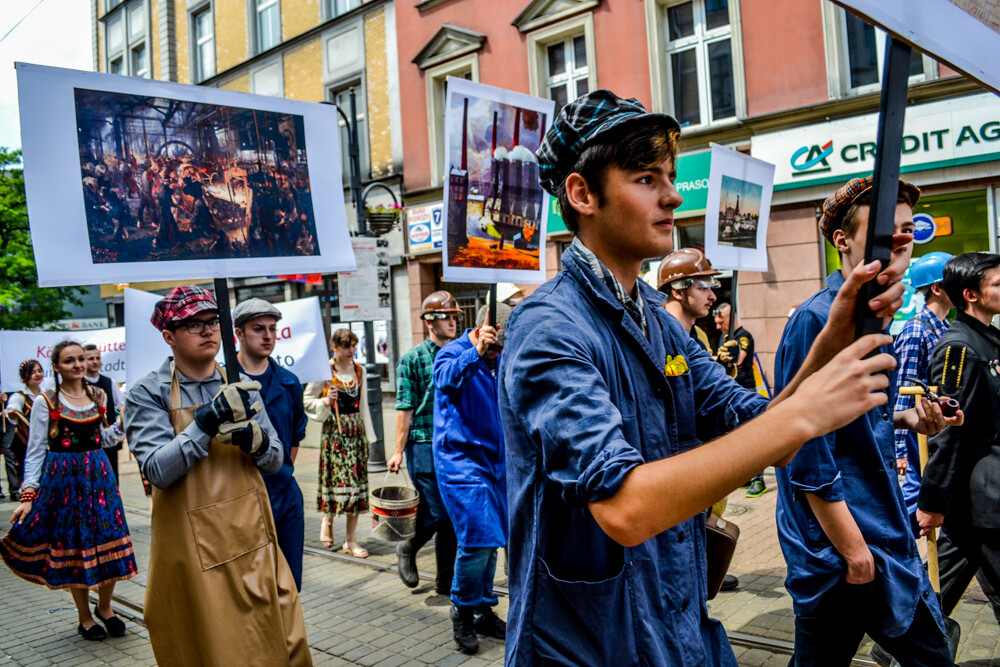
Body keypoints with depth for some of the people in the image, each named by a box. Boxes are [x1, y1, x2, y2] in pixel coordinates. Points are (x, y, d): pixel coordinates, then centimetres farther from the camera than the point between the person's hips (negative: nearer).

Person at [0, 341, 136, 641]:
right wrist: (29, 495, -10)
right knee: (73, 545, 5)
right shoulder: (46, 402, -5)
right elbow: (35, 452, -4)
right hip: (63, 478, -3)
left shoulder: (98, 396, 7)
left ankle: (104, 607, 24)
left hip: (98, 473, 3)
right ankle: (84, 617, 22)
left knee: (110, 542, 1)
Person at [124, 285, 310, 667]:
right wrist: (206, 421, -24)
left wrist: (253, 439, -15)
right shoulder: (148, 393, -6)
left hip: (254, 540, 4)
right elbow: (158, 471, -17)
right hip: (195, 549, -4)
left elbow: (275, 460, 6)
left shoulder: (240, 388, 6)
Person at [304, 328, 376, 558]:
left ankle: (351, 538, 11)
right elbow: (308, 401, -1)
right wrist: (326, 402, -19)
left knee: (357, 482, 3)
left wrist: (369, 434, 14)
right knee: (341, 479, -7)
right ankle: (327, 519, 24)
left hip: (357, 430, 5)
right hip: (334, 431, -5)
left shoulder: (359, 370, 9)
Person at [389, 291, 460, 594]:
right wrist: (399, 451, -8)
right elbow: (405, 410, -5)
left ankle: (446, 581, 21)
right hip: (424, 446, -5)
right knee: (435, 513, -6)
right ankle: (407, 550, 24)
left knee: (453, 515, 8)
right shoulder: (412, 359, -3)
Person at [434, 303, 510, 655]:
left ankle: (483, 611, 26)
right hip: (460, 459, -6)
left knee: (490, 541, 11)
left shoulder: (499, 360, 10)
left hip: (494, 460, 7)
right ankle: (463, 611, 9)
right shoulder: (453, 353, -9)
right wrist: (476, 352, -47)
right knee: (478, 538, -13)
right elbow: (446, 378, -33)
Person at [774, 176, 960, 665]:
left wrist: (909, 420, 3)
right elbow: (808, 455, -22)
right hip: (836, 550, -9)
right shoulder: (816, 320, -20)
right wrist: (852, 549, -19)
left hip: (887, 534, 9)